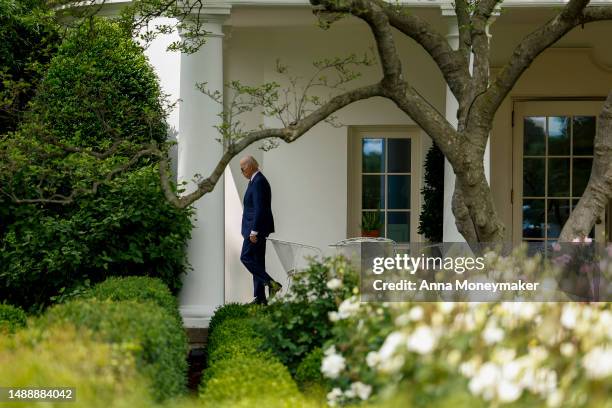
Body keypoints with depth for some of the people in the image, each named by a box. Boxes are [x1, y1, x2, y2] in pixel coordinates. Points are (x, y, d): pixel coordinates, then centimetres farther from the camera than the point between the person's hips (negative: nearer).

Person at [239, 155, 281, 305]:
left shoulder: (258, 182, -16)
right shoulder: (257, 180, 16)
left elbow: (259, 208, -22)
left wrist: (254, 231, -23)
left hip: (256, 228, -11)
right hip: (257, 229, 11)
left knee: (246, 257, -11)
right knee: (257, 262, 9)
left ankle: (271, 283, -13)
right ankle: (260, 298, 10)